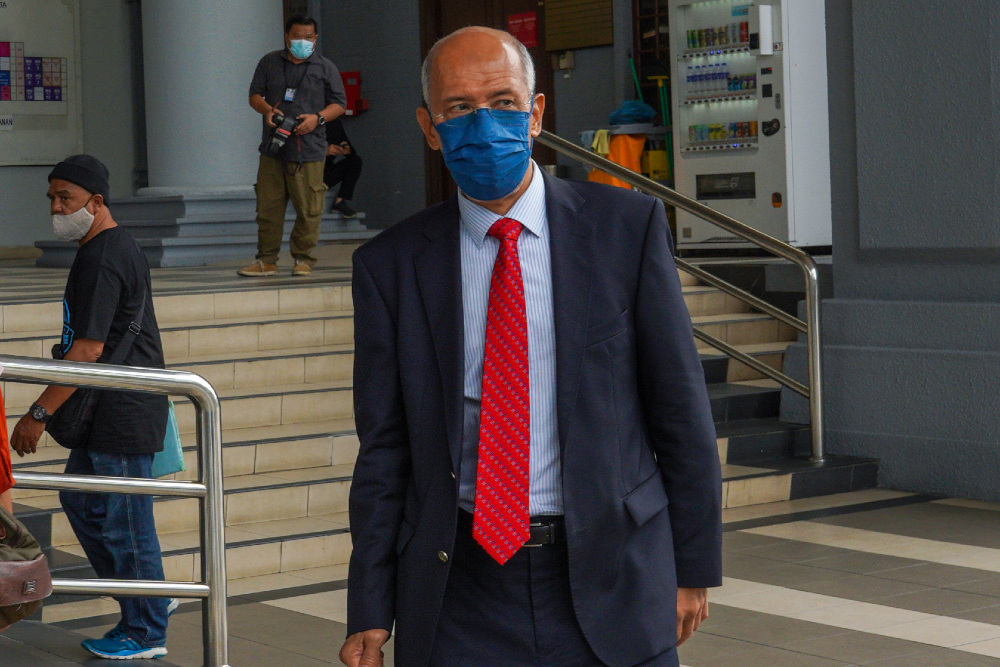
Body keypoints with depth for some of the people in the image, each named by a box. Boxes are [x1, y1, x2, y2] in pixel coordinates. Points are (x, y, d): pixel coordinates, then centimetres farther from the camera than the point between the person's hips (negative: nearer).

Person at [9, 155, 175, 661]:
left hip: (123, 415, -11)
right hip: (110, 411, 11)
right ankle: (148, 602, 27)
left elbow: (88, 350, -23)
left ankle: (146, 634, 10)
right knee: (80, 502, 18)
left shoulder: (101, 260, -19)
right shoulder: (118, 247, 14)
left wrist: (39, 414, -19)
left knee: (123, 521, -1)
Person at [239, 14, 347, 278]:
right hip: (273, 148, 2)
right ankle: (267, 261, 9)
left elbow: (339, 103, 7)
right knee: (268, 206, 2)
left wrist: (317, 118, -11)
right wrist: (267, 109, -9)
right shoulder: (270, 62, 14)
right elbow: (255, 94, 14)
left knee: (308, 209, -3)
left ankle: (303, 259, 8)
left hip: (309, 150, -2)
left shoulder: (325, 68, 9)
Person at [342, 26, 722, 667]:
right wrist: (371, 612, 1)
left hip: (611, 586, -1)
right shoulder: (391, 265, 3)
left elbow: (681, 406, 2)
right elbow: (384, 448, 4)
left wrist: (694, 566, 1)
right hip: (459, 587, 1)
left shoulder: (627, 225, 0)